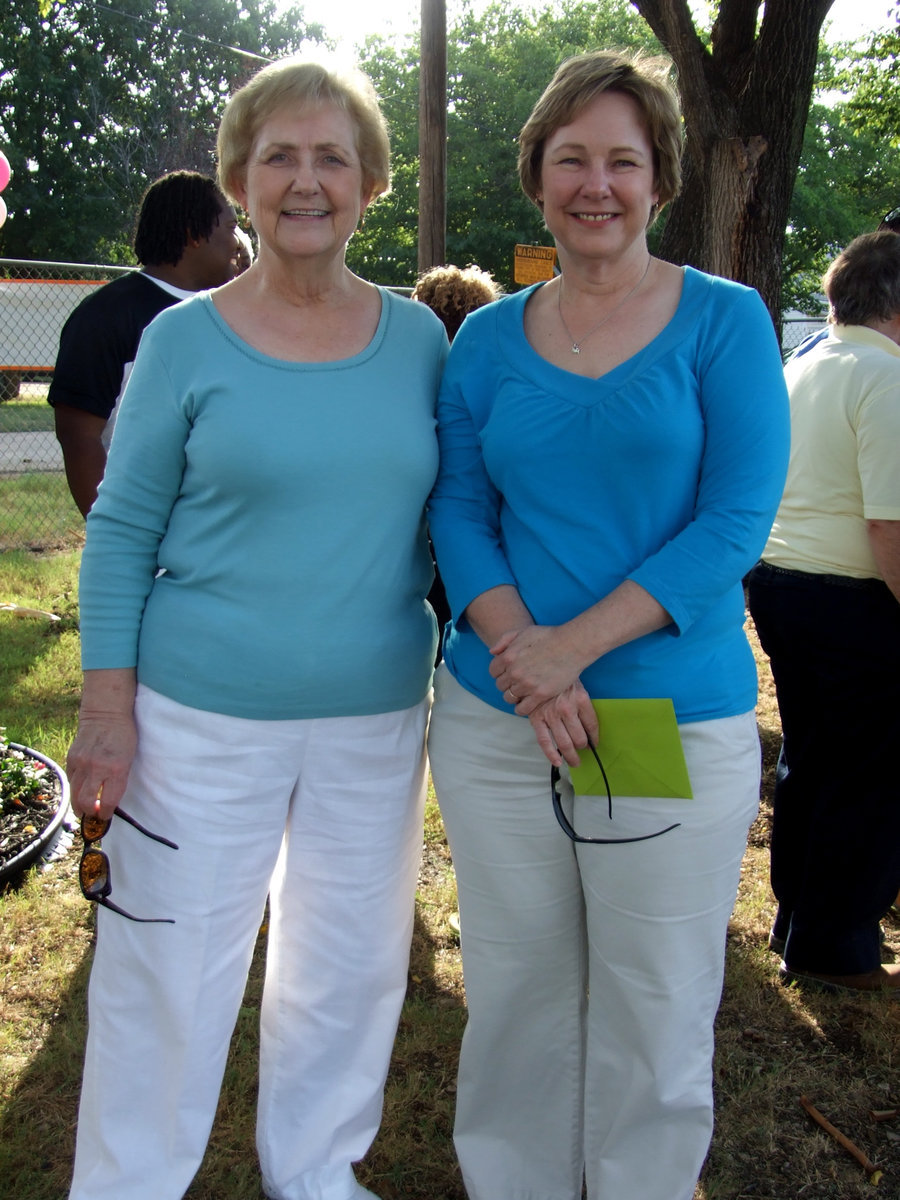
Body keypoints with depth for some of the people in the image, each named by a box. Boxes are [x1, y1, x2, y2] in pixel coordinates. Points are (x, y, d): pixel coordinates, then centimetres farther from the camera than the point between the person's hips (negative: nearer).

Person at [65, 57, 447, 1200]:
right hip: (202, 719, -3)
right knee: (168, 978, 8)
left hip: (377, 718, 3)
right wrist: (105, 706, -8)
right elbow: (122, 529, -2)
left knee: (349, 969, 17)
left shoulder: (418, 336, 4)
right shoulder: (186, 339, -4)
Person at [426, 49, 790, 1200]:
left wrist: (572, 645, -18)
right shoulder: (487, 338, 7)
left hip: (677, 719, -2)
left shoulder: (724, 320, -2)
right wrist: (517, 651, -15)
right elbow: (457, 506, 3)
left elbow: (736, 519, -9)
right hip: (492, 719, 3)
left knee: (654, 1010, 10)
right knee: (516, 992, 16)